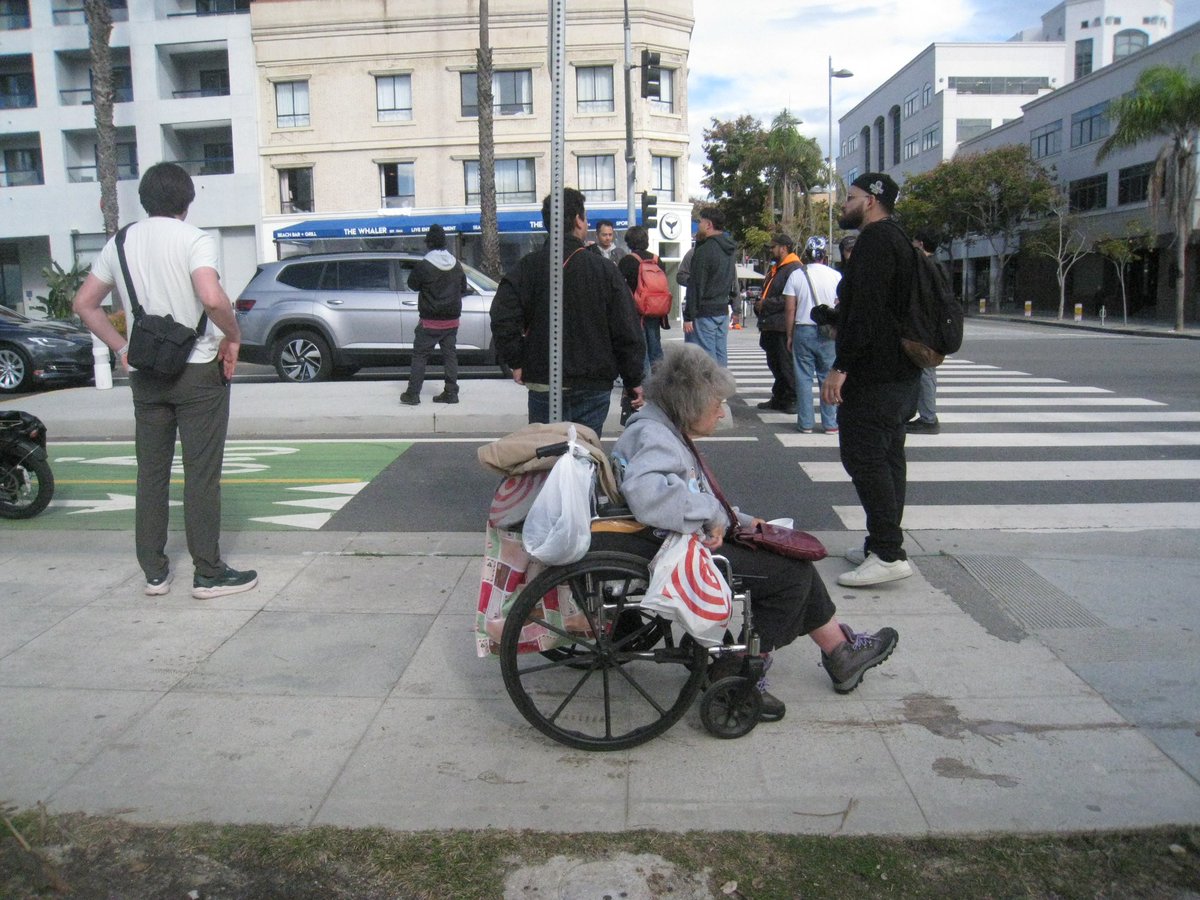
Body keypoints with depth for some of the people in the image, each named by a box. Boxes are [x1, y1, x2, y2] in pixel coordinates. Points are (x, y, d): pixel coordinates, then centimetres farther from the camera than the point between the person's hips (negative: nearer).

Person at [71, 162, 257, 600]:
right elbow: (212, 297, -27)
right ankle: (208, 574, 5)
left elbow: (84, 304, 9)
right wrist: (232, 337, -12)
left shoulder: (121, 243, 8)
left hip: (145, 376, 5)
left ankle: (154, 572, 17)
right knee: (201, 476, 0)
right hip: (199, 370, -5)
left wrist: (122, 349, 12)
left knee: (151, 474, 11)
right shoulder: (194, 239, -10)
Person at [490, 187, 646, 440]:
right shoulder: (604, 270, -3)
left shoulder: (527, 267, -1)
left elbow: (503, 319, -12)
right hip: (594, 385, 0)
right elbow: (628, 331, -3)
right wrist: (635, 380, 6)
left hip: (543, 384, 0)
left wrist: (516, 362, 0)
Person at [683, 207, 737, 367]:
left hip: (704, 313, -9)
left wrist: (688, 317, -14)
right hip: (723, 311, 9)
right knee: (721, 357, 11)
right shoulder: (728, 251, 13)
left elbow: (695, 287, -16)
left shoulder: (703, 251, -14)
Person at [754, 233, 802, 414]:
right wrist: (759, 303, 10)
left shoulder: (793, 269, -13)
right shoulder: (774, 269, 20)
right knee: (774, 364, 15)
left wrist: (767, 304, -17)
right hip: (770, 327, 10)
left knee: (787, 365, -4)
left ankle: (793, 400, 4)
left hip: (783, 327, -10)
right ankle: (778, 399, 24)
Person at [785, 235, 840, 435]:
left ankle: (805, 423, 5)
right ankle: (830, 423, 8)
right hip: (827, 333, 0)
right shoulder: (835, 276, 0)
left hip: (803, 330, 0)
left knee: (803, 378, 5)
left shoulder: (796, 275, 0)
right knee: (828, 378, 6)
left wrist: (790, 336, 8)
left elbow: (790, 310, 0)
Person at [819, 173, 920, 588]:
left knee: (863, 456, -11)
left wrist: (841, 366, -25)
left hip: (874, 375, -11)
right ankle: (884, 545, 22)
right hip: (901, 374, 11)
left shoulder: (875, 240, -14)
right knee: (887, 456, 14)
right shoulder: (896, 239, 20)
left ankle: (888, 553, -11)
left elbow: (865, 309, -24)